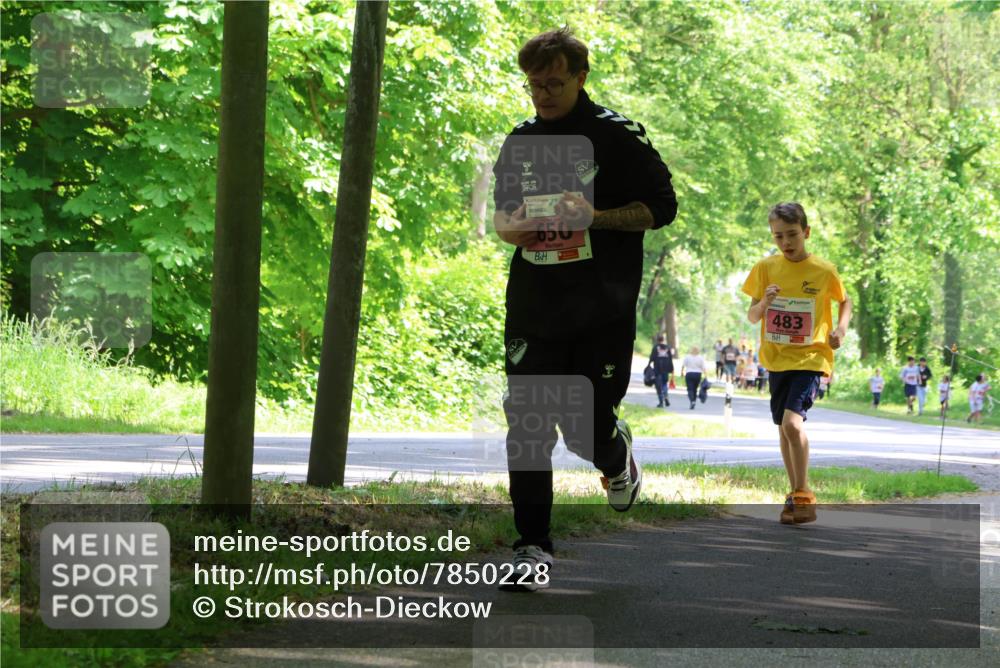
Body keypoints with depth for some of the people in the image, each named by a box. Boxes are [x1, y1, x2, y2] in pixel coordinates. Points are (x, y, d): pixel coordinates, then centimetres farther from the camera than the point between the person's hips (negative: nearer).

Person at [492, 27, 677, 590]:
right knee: (527, 426, -4)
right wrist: (510, 228, -3)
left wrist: (594, 216, -17)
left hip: (603, 309, -4)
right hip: (534, 305, 4)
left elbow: (662, 207, -3)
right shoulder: (520, 143, 11)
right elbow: (502, 214, 22)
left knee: (587, 427, -3)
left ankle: (618, 455, 35)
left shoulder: (618, 136, -3)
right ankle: (534, 546, 3)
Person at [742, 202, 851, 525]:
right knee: (784, 428, 13)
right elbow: (751, 316, 3)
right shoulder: (766, 268, 0)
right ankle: (796, 493, 29)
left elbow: (844, 301, 13)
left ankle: (803, 496, -12)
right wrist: (764, 303, -18)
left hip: (810, 357, -4)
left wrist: (841, 327, -6)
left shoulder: (823, 271, -6)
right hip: (777, 359, 5)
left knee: (792, 422, -22)